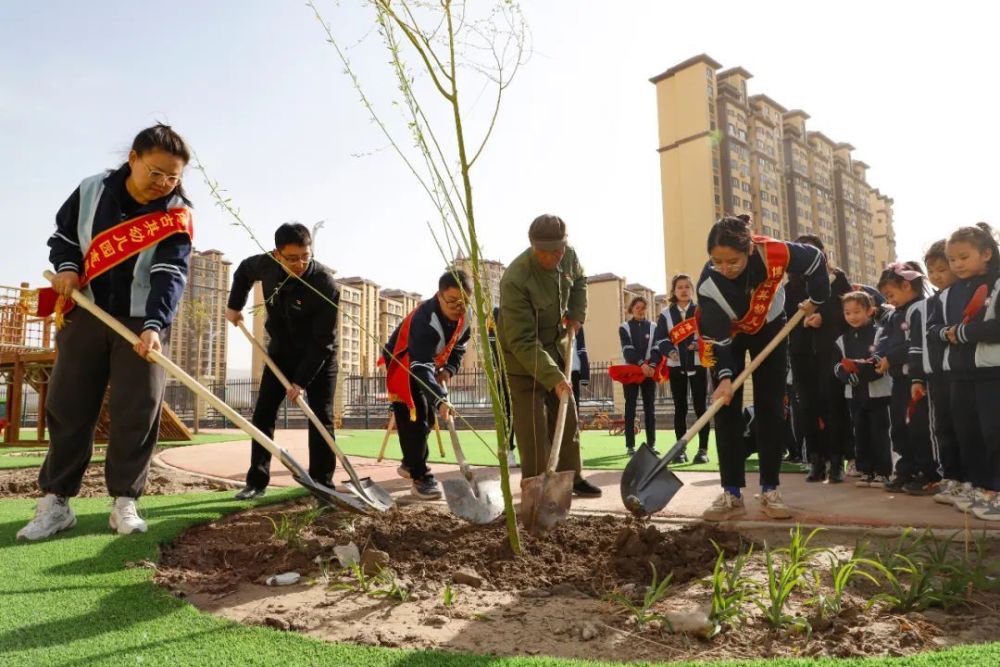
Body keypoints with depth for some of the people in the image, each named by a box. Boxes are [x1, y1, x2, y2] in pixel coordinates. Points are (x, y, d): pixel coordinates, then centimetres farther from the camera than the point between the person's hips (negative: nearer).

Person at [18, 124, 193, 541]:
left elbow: (171, 274, -21)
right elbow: (62, 235, 11)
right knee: (66, 406, 3)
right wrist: (65, 266, -10)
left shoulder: (177, 214, -11)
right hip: (85, 313, 2)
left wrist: (153, 325, -34)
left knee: (138, 410, -5)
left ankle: (124, 502, 6)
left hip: (143, 321, -2)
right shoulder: (91, 191, -3)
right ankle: (55, 502, 13)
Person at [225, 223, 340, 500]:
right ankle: (257, 481, 9)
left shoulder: (326, 285, -32)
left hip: (319, 357, -4)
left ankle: (322, 483, 2)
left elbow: (322, 341, -29)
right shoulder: (266, 264, -18)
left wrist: (301, 380, -28)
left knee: (321, 418, -6)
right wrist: (234, 306, 6)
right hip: (281, 352, 4)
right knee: (263, 413, 1)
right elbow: (243, 270, 11)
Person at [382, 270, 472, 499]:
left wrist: (449, 369, -17)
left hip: (431, 366, 8)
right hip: (403, 365, -8)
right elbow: (421, 367, -47)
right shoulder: (424, 320, -40)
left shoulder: (464, 317, -15)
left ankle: (411, 462, 33)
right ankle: (420, 477, -10)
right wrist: (440, 400, -57)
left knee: (429, 417, 13)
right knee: (413, 418, -16)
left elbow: (459, 348, 2)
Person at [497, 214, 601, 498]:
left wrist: (577, 314, 1)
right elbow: (522, 342, -32)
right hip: (522, 356, -7)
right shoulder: (515, 280, -32)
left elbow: (579, 280, 16)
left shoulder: (568, 255, -10)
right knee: (533, 425, -7)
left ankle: (571, 477, 27)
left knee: (567, 417, 13)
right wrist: (553, 377, -37)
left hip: (556, 347, 7)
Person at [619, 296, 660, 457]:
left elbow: (656, 348, 1)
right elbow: (627, 349, -7)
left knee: (650, 408, 3)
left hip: (650, 370, 2)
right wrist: (641, 363, -20)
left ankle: (651, 444, 9)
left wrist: (652, 365, -16)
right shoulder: (625, 327, 5)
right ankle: (630, 445, -1)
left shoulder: (653, 327, 11)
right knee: (630, 407, -2)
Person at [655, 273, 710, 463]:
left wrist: (701, 344, -20)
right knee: (680, 407, 5)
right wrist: (669, 351, -20)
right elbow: (660, 338, 0)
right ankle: (681, 449, 10)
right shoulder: (665, 314, 7)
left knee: (700, 406, -1)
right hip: (676, 366, 1)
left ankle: (703, 449, 4)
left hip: (698, 364, -1)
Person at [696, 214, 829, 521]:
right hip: (729, 335, -1)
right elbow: (716, 337, -27)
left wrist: (816, 300, 0)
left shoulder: (773, 253, -34)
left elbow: (815, 260, -12)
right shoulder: (708, 284, -35)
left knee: (770, 410, -1)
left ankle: (770, 491, 7)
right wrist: (724, 377, -38)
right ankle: (731, 494, -1)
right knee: (726, 411, -7)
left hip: (770, 329, 1)